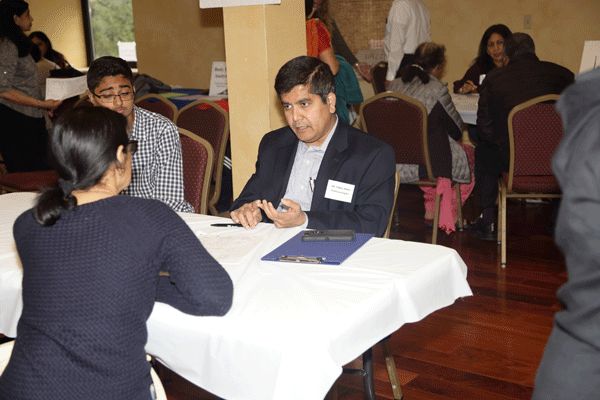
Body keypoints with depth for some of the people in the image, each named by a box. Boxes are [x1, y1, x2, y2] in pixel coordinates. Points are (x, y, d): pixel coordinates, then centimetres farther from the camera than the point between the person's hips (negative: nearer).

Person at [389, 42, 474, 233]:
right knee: (470, 153, 20)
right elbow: (457, 130, -6)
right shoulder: (438, 90, -17)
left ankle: (431, 211, 37)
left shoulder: (394, 85, 1)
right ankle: (448, 215, 30)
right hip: (424, 164, -7)